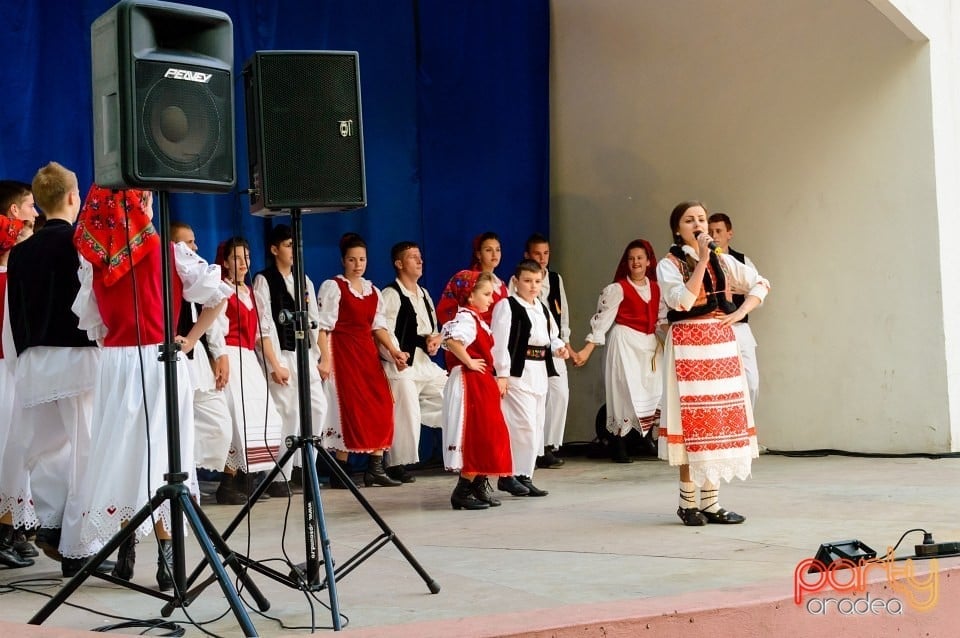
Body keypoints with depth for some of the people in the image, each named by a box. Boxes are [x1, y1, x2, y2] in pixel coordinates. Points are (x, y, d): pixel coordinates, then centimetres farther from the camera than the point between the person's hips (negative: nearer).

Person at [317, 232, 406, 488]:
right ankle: (341, 471, -4)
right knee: (348, 407, -10)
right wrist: (325, 359, -17)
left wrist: (393, 350, -1)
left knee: (381, 406, -3)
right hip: (342, 351, -6)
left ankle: (375, 469, 3)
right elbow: (324, 326, -8)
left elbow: (378, 325, 14)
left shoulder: (373, 291, 16)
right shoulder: (333, 287, -2)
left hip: (367, 352, 6)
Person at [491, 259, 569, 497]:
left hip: (539, 374, 8)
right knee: (524, 425, -14)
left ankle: (524, 475, 16)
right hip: (517, 373, -8)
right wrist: (501, 374, -18)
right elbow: (499, 343, -13)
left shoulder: (542, 308, 18)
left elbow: (552, 337, 26)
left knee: (536, 428, 9)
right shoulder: (506, 306, -6)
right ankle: (509, 475, -6)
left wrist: (558, 348, 3)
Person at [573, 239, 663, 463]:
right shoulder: (618, 288, -4)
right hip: (625, 342, -5)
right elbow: (602, 319, -7)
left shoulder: (656, 288, 12)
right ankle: (619, 446, -2)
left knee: (651, 391, -2)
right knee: (625, 391, -8)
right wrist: (587, 350, -13)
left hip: (649, 344, 5)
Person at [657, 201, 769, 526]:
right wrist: (702, 260, -17)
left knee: (719, 418, 4)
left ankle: (711, 502, 10)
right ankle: (688, 502, 4)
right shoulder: (669, 265, -3)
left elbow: (760, 283, 14)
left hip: (721, 343, 5)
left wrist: (740, 313, 0)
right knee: (692, 418, -4)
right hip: (687, 345, -5)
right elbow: (683, 300, -18)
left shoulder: (722, 260, 11)